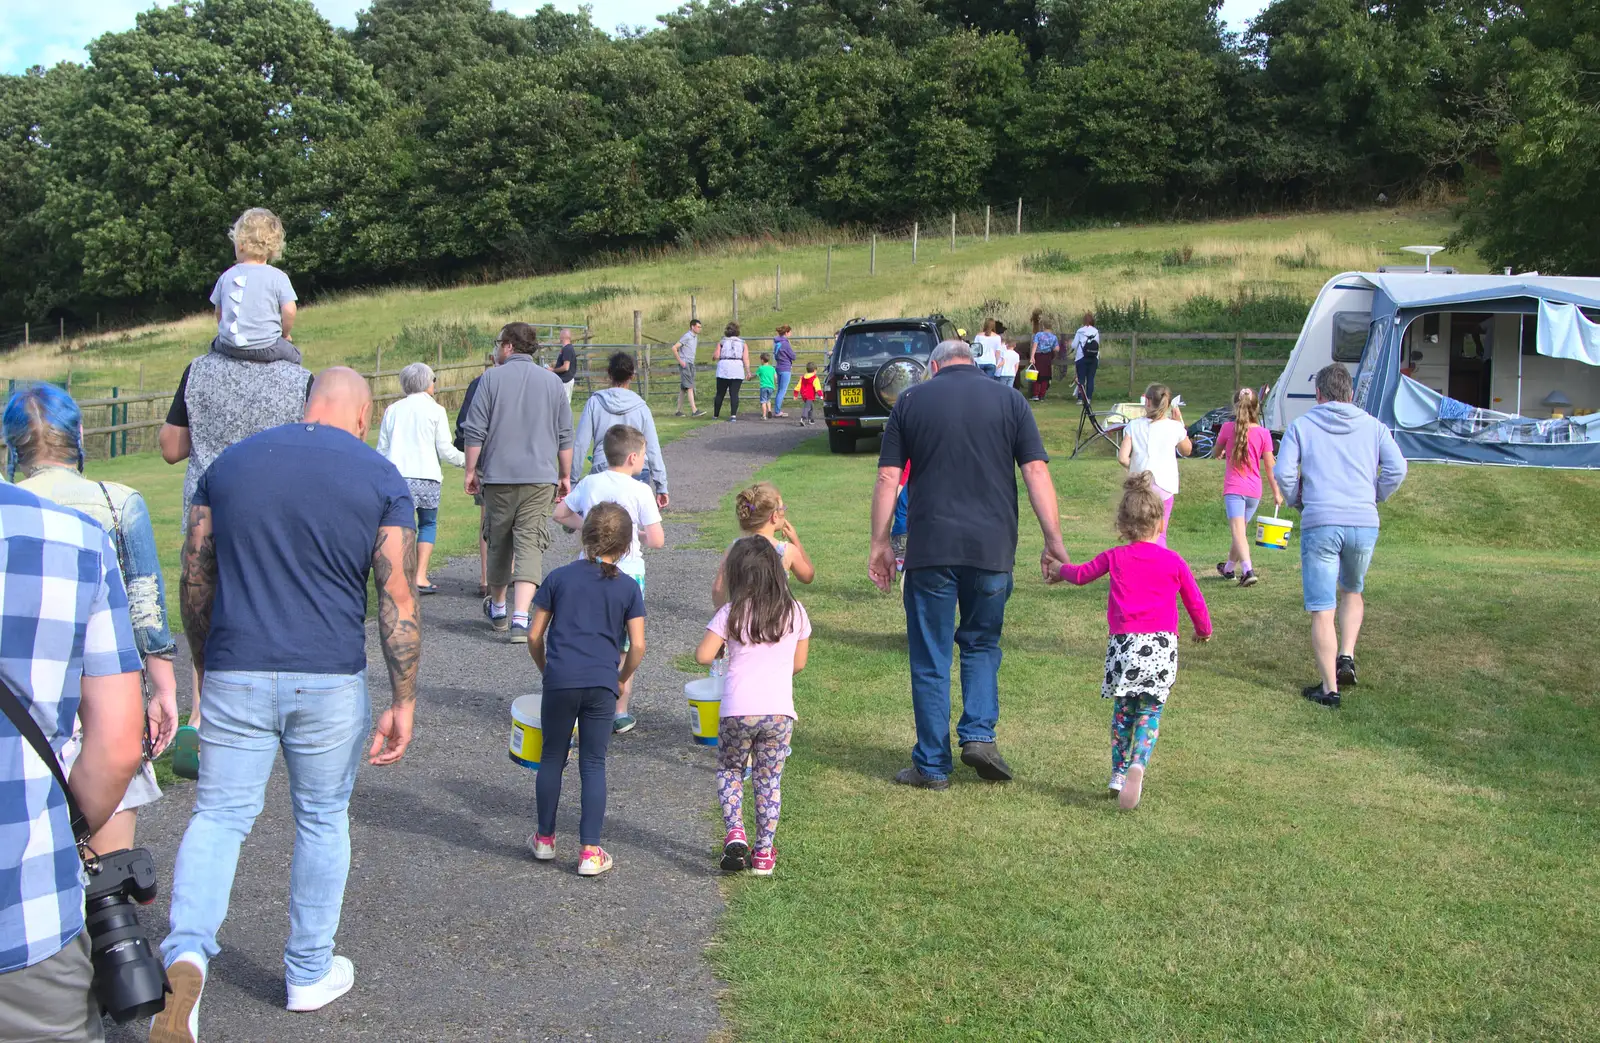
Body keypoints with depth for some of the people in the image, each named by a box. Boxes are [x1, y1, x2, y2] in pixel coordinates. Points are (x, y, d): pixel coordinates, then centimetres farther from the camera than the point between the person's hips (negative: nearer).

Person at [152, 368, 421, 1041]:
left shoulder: (229, 463, 6)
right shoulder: (381, 480, -3)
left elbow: (194, 582, 9)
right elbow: (398, 600, -7)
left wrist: (206, 668, 20)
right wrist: (403, 703, -3)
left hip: (236, 675, 1)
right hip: (329, 681, -1)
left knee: (219, 816, 7)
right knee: (322, 821, 14)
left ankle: (186, 950, -17)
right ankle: (310, 973, 26)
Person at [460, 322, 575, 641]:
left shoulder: (491, 378, -1)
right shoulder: (552, 381, 7)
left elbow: (475, 431, -3)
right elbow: (564, 436, 10)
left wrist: (471, 470, 7)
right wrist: (565, 476, 18)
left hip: (498, 475, 0)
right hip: (540, 477, 1)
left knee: (499, 544, 15)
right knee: (530, 546, -4)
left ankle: (498, 610, 32)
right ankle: (521, 618, -17)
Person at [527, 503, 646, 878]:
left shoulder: (559, 577, 6)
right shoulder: (628, 587, 6)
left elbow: (535, 636, 6)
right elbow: (637, 646, 0)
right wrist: (621, 677, 16)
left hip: (560, 681, 0)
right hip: (602, 685, 0)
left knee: (553, 758, 15)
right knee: (593, 764, 7)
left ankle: (545, 839, 26)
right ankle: (590, 852, 6)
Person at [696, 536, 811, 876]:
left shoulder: (732, 613, -3)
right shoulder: (795, 613, 5)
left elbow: (702, 656, -7)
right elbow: (798, 664, 12)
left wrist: (723, 649, 14)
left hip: (738, 711, -2)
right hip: (780, 711, 2)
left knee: (729, 771, 19)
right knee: (770, 780, 13)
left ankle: (734, 835, 2)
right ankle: (763, 852, 15)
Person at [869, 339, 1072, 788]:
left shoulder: (911, 401, 6)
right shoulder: (1009, 401, 6)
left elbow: (888, 478, 2)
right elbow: (1036, 472, -2)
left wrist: (880, 542, 8)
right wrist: (1054, 540, 0)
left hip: (930, 549, -1)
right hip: (992, 548, 1)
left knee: (930, 658, 8)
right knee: (982, 644, 21)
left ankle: (932, 765, 12)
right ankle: (979, 734, 5)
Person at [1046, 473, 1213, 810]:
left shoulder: (1115, 558, 6)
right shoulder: (1173, 562, 7)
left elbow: (1081, 574, 21)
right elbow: (1195, 601, 17)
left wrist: (1061, 570, 43)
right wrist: (1203, 629, 36)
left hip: (1124, 644, 0)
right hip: (1162, 645, 0)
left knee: (1123, 710, 16)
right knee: (1150, 711, 5)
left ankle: (1119, 772, 16)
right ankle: (1137, 764, -17)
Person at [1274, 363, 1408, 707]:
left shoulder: (1302, 425, 6)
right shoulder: (1372, 426, 11)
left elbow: (1283, 472, -4)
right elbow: (1397, 468, -1)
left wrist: (1297, 500, 13)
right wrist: (1374, 497, 14)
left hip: (1320, 524, -3)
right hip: (1364, 524, 3)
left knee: (1322, 609, 2)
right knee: (1352, 591, 27)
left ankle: (1329, 688, 3)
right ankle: (1346, 657, 11)